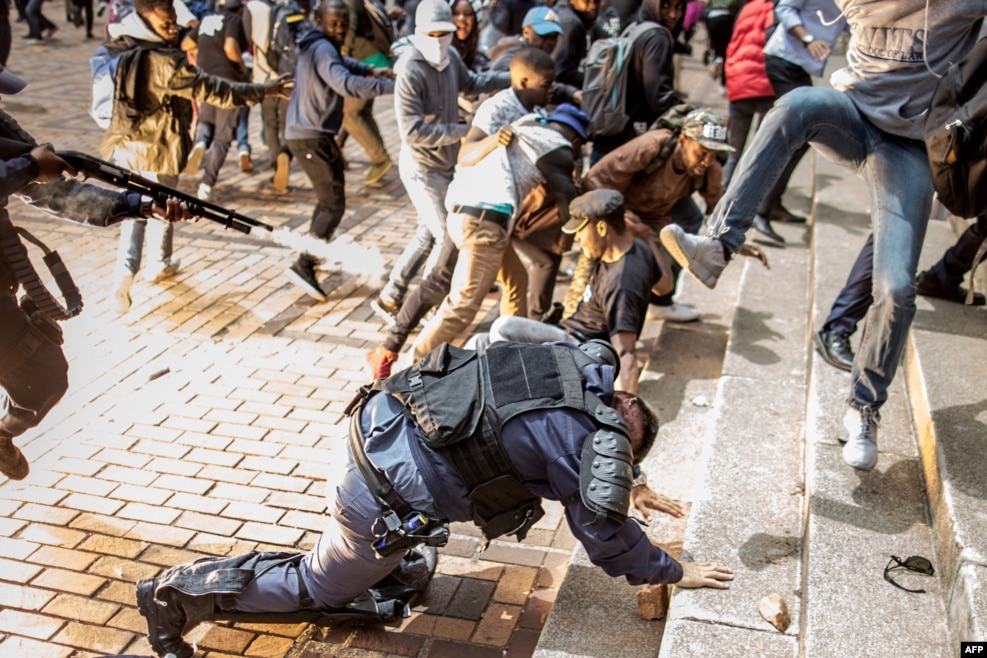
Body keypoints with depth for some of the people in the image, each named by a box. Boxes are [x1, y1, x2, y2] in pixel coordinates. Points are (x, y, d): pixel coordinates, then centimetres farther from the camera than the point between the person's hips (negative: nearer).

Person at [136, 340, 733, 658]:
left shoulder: (583, 367, 9)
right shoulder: (594, 447, -12)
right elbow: (608, 539, -2)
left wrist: (628, 489, 35)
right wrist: (675, 573, 13)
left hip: (385, 417, 8)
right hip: (390, 493, -8)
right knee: (321, 589, 16)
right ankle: (179, 593, 18)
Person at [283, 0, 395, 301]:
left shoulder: (320, 46, 11)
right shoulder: (321, 49, -20)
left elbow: (342, 62, 29)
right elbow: (346, 84, -36)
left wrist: (372, 70, 9)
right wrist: (391, 85, -40)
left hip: (305, 132, 11)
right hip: (312, 137, -11)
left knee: (328, 197, 24)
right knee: (333, 205, -10)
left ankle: (317, 252, 38)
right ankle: (303, 266, -12)